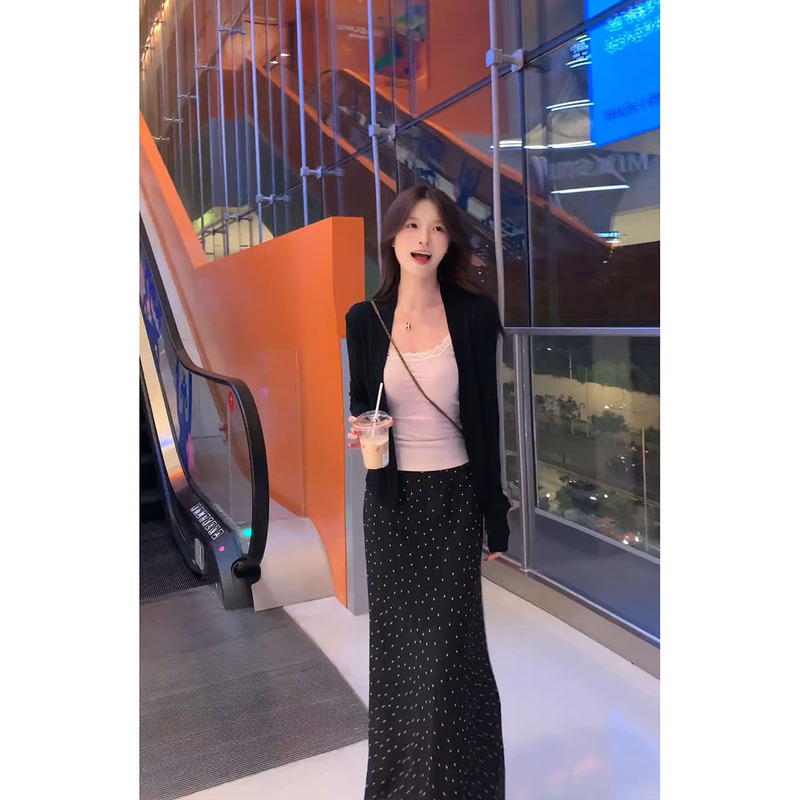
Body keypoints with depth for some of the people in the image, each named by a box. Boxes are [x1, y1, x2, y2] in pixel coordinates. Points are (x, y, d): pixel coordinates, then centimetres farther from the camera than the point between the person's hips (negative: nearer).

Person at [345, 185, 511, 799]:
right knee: (396, 641, 12)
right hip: (391, 500, 2)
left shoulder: (475, 313, -6)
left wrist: (495, 517, 0)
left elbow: (486, 420, -3)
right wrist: (359, 432, -13)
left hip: (454, 496, -2)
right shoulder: (366, 319, -1)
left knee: (451, 643, 4)